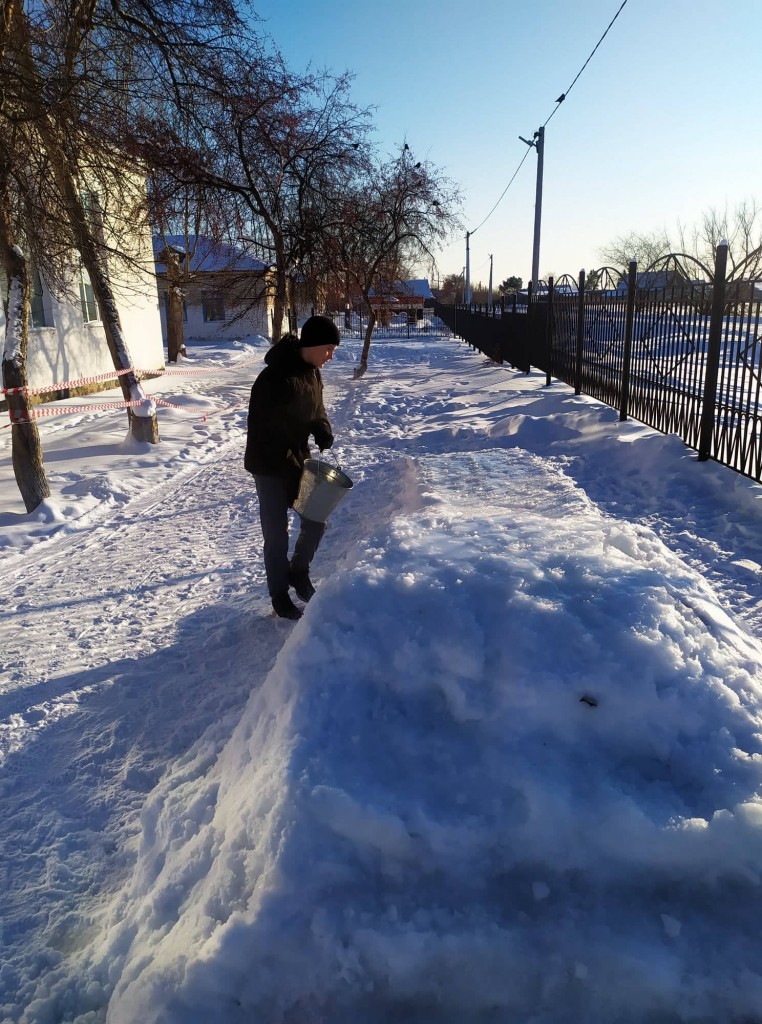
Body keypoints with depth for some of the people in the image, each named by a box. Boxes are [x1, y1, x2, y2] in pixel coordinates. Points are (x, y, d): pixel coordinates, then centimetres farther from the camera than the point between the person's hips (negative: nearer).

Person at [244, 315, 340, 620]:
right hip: (270, 467, -7)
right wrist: (294, 472, -24)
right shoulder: (275, 379, -26)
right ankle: (280, 595, 21)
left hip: (296, 461, 7)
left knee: (316, 520, 12)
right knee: (277, 535, 3)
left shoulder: (311, 372, 0)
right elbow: (267, 434, -25)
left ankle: (299, 572, 36)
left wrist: (324, 433, -8)